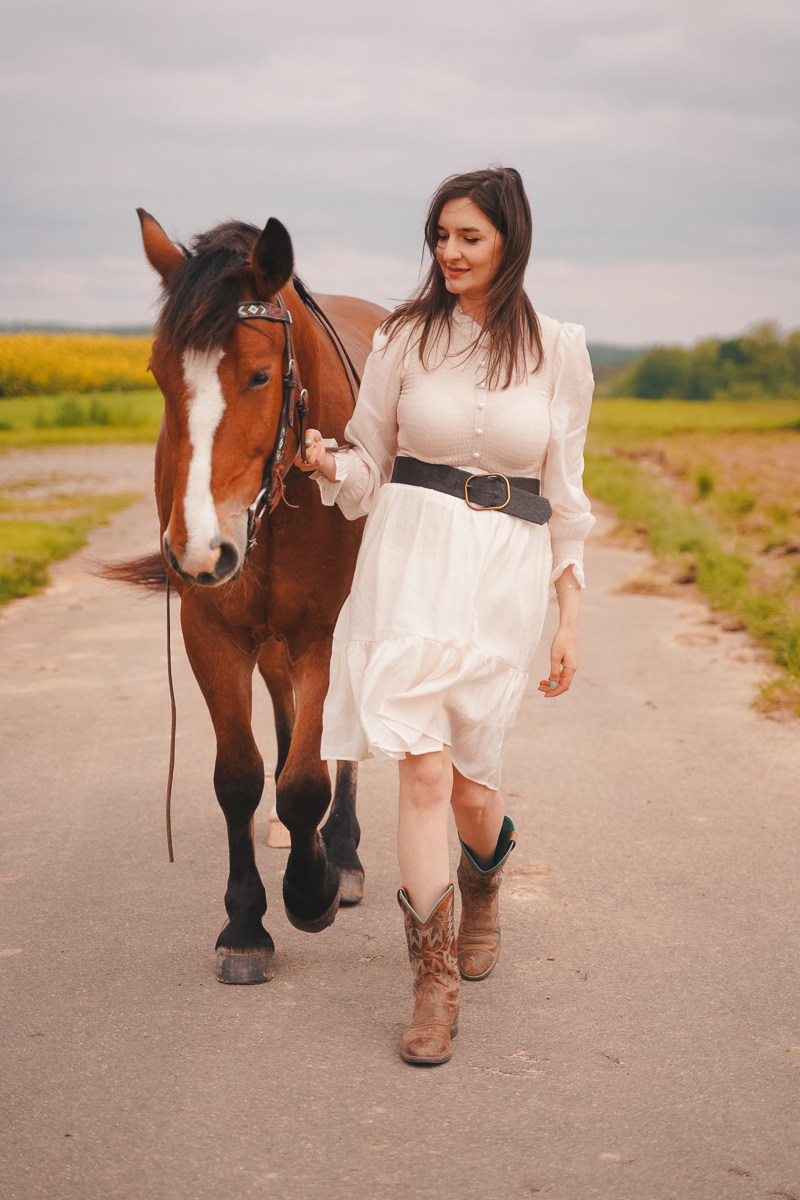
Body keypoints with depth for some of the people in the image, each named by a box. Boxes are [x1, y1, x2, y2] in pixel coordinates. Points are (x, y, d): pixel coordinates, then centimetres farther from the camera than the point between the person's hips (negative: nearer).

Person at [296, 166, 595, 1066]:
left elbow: (564, 494, 7)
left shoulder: (558, 352, 3)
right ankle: (435, 980, 2)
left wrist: (570, 616, 6)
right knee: (425, 767, -10)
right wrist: (330, 464, -14)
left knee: (469, 778, 7)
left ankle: (483, 885, 44)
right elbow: (370, 463, 9)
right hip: (410, 559, 0)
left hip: (507, 574, 0)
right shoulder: (405, 338, 3)